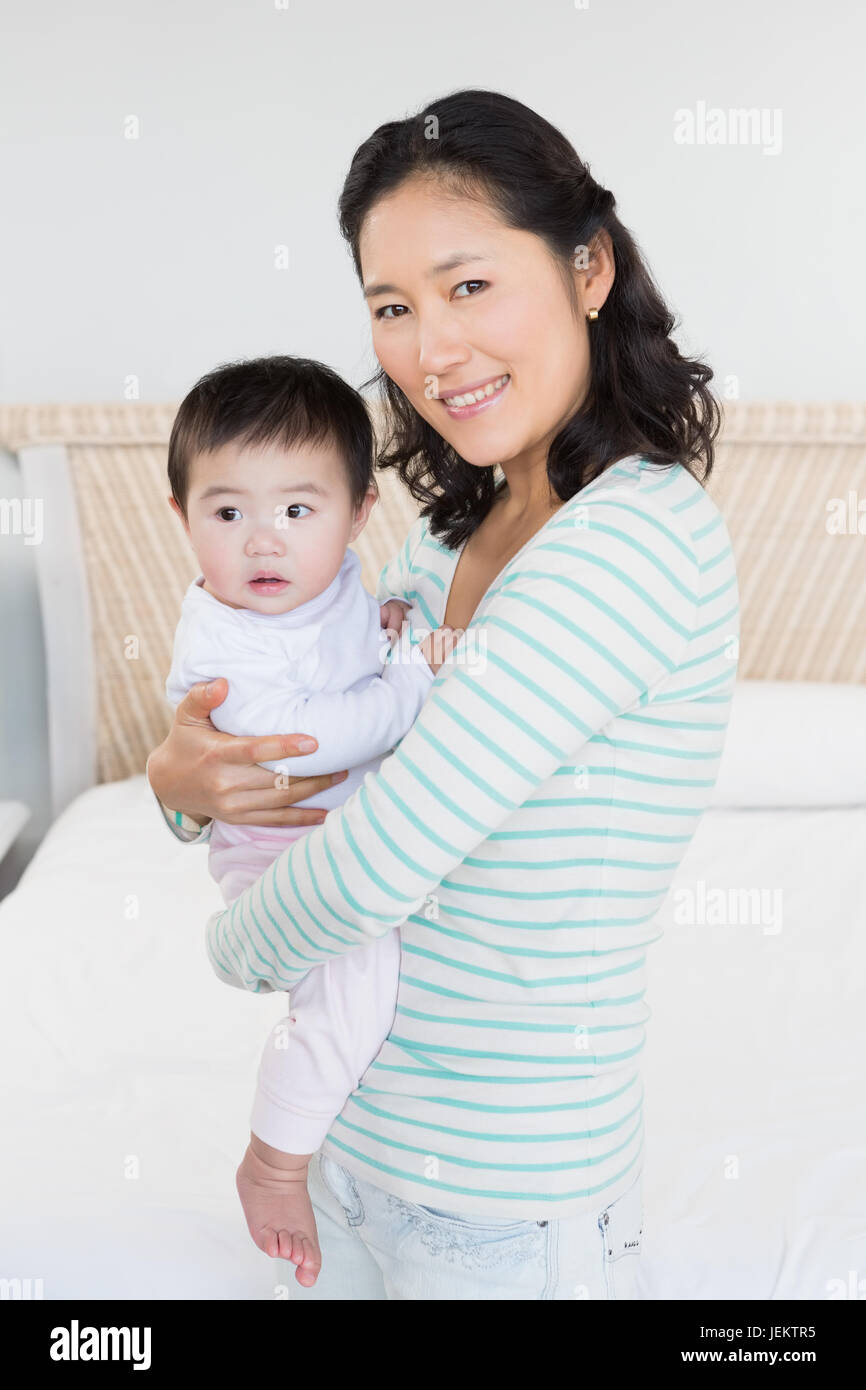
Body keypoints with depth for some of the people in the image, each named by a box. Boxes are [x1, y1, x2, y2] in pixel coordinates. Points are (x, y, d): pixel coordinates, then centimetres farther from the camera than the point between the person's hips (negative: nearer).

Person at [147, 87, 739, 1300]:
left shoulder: (642, 534, -24)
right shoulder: (450, 537, 2)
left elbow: (376, 871, -27)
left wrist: (237, 945, -7)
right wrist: (181, 777, -12)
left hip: (504, 1197, -6)